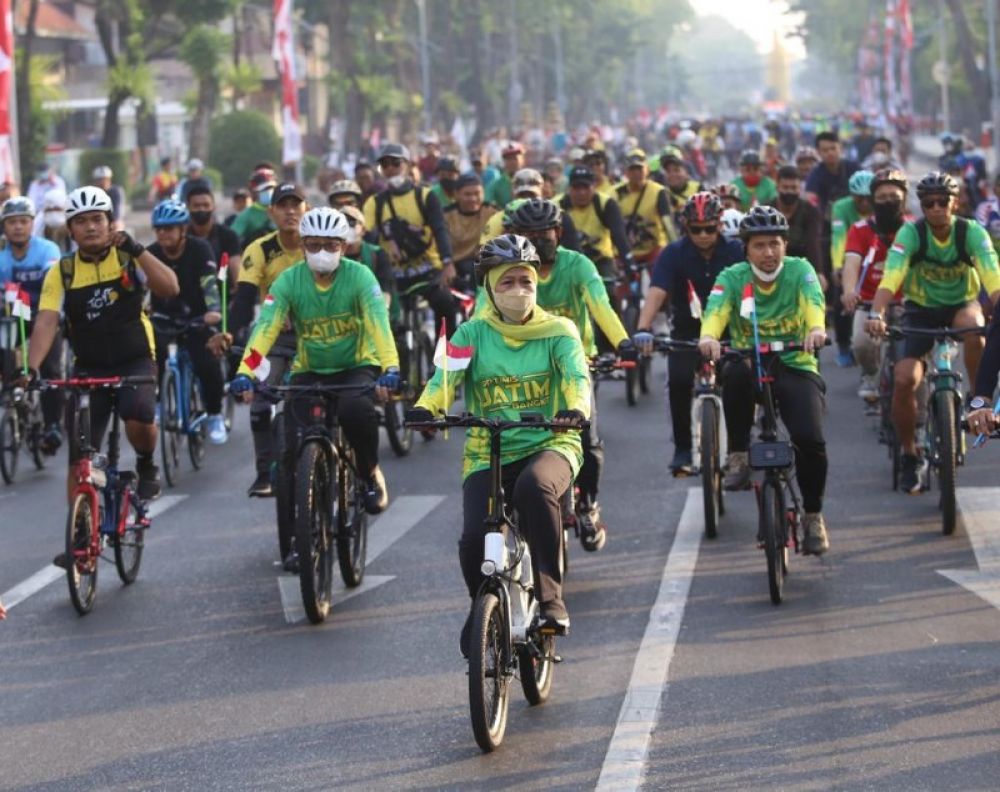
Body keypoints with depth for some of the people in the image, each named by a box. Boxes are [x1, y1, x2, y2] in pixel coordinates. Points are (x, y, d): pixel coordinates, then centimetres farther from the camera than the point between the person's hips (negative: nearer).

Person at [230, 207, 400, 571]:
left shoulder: (359, 276, -14)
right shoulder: (289, 281, -9)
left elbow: (379, 322, -28)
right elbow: (266, 327, -20)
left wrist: (390, 369, -45)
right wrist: (245, 372, -36)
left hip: (357, 367, -2)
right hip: (309, 372, 2)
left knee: (355, 409, -36)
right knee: (296, 452, -13)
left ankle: (370, 474, -6)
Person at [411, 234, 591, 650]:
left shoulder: (558, 331, 4)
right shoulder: (473, 333, 6)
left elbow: (576, 375, -12)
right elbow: (446, 375, -9)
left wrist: (576, 407, -36)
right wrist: (425, 408, -32)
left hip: (549, 444, -1)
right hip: (487, 454, 1)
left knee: (535, 486, -37)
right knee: (475, 537, -20)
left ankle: (550, 596, -26)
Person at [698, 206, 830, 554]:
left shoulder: (799, 270, -3)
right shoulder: (732, 277, -3)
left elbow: (813, 301, -23)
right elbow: (716, 309, -22)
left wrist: (816, 329, -47)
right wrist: (708, 337, -45)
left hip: (796, 367, 0)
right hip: (750, 367, 0)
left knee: (810, 440, -23)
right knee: (735, 372, -38)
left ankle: (813, 516, 4)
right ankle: (738, 456, -20)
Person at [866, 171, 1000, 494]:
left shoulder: (972, 233, -19)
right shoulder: (911, 233, -20)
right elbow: (891, 277, -32)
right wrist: (876, 314, -50)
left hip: (961, 305, 0)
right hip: (921, 310, 0)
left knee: (973, 328, -37)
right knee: (904, 380, -18)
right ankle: (910, 457, 3)